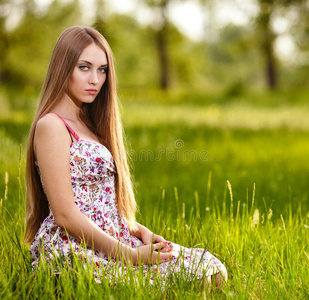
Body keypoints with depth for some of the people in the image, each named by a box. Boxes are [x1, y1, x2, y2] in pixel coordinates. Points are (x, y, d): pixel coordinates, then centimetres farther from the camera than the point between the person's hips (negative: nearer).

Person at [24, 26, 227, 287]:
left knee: (211, 268, -7)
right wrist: (130, 256, -17)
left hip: (106, 241, 9)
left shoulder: (86, 124, 19)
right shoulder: (51, 126, -10)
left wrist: (137, 230, 3)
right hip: (73, 251, -9)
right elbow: (65, 215, -16)